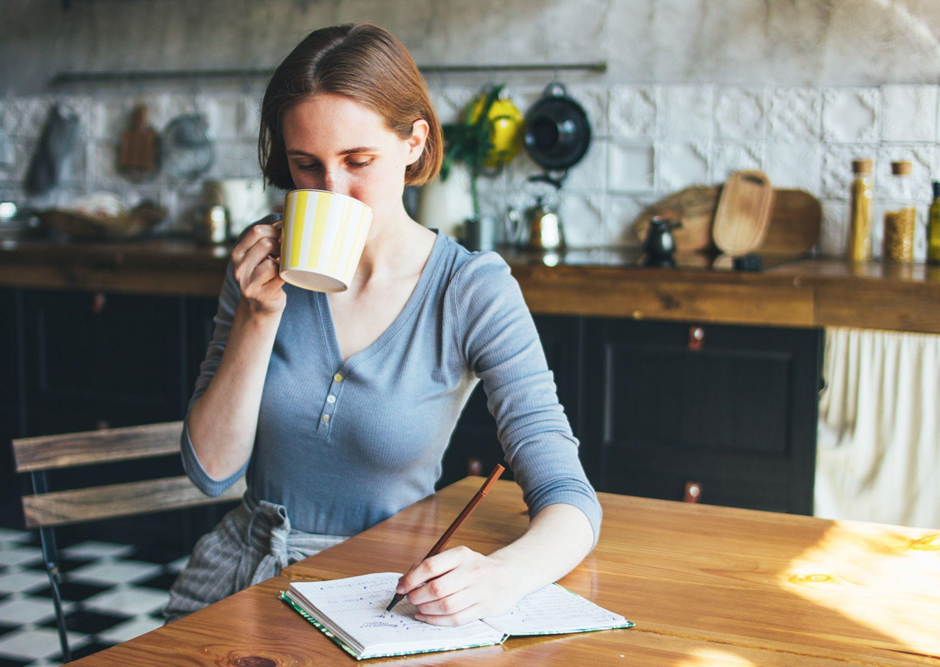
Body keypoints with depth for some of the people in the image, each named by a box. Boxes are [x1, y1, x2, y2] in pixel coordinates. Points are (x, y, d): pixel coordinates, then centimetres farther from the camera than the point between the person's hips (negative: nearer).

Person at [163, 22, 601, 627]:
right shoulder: (267, 261, -1)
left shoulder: (474, 291, -12)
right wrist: (260, 314, -14)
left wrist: (503, 574, -39)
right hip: (245, 569, 2)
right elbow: (211, 470, -3)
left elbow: (568, 498, -18)